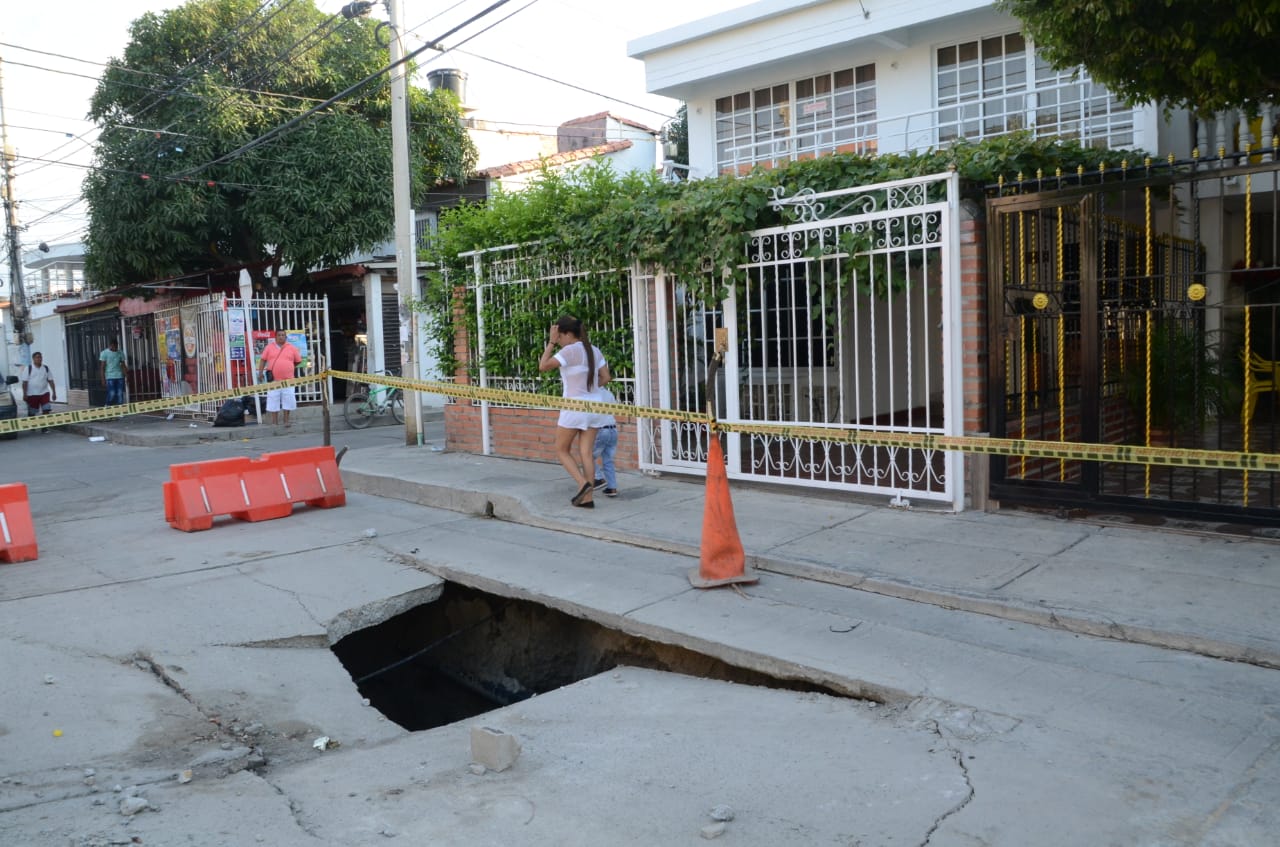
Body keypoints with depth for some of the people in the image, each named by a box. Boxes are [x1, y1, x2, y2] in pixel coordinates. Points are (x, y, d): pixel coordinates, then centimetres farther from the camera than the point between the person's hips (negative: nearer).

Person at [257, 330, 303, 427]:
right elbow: (263, 360, 7)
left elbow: (298, 361, 13)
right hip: (273, 379, 0)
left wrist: (289, 367, 10)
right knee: (273, 401, 1)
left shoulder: (291, 348, 6)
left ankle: (286, 420, 11)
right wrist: (261, 372, -1)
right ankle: (274, 421, 9)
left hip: (288, 379, 0)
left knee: (288, 400, 0)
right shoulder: (269, 347, 7)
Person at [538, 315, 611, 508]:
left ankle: (583, 483, -9)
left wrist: (551, 342, -8)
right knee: (586, 453, 7)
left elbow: (543, 366, -13)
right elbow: (606, 377, 10)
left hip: (573, 408, -7)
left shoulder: (570, 351, -15)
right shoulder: (594, 350, 8)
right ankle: (587, 498, 6)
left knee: (562, 450, 9)